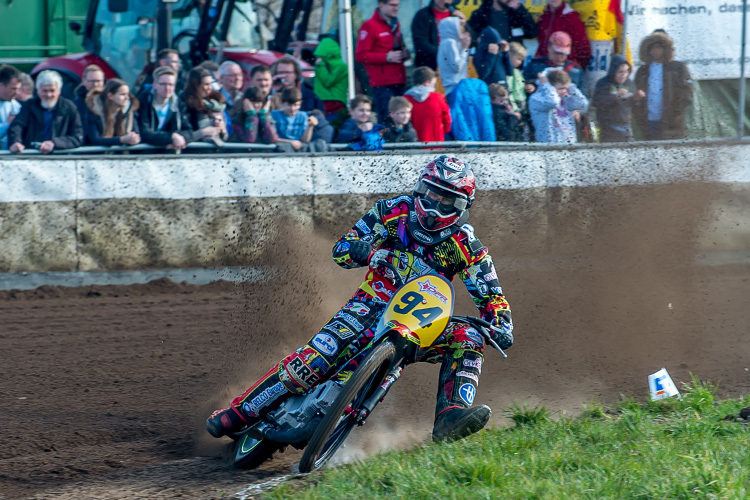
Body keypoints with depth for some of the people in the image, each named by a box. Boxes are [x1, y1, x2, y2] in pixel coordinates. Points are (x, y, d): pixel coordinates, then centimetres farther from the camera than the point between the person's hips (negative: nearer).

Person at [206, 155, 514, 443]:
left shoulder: (464, 244, -3)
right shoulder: (393, 211, -2)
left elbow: (490, 293, 0)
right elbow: (341, 249, -2)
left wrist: (502, 326, -21)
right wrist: (367, 249, -26)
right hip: (373, 305, -2)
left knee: (467, 340, -25)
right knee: (316, 359, -22)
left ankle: (450, 418, -40)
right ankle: (241, 411, -11)